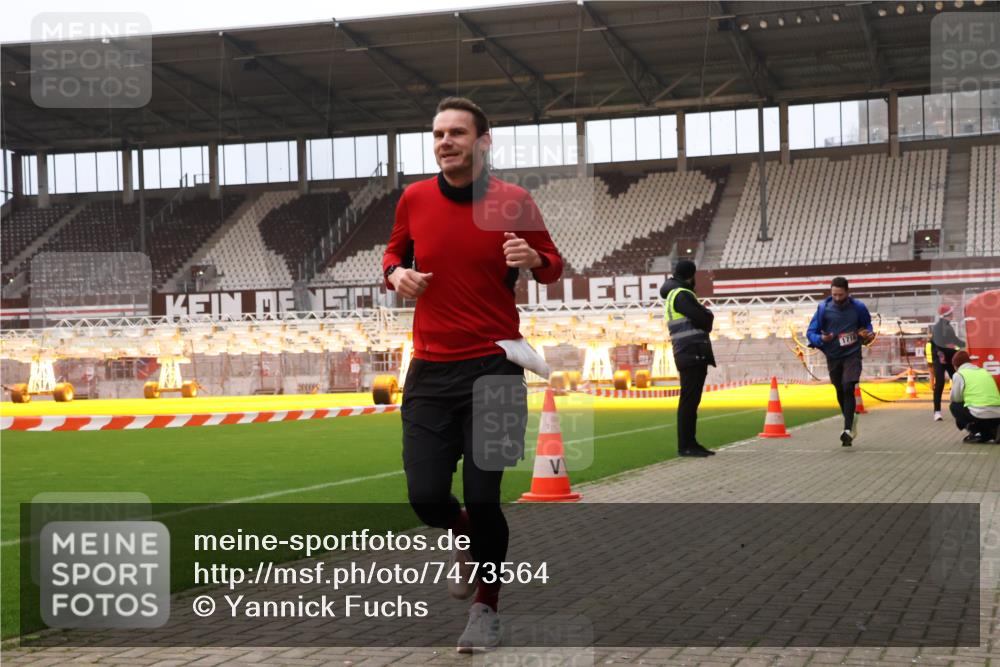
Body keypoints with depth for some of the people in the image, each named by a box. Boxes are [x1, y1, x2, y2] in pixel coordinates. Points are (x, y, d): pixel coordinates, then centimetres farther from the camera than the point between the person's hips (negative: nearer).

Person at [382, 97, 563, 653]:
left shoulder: (514, 201, -4)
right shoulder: (415, 199, 3)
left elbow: (553, 266, 6)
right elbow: (394, 253, 20)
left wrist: (534, 259, -18)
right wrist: (396, 274, -3)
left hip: (493, 367, -3)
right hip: (430, 371, 3)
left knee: (483, 498, -4)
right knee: (426, 497, -1)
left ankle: (487, 607, 22)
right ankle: (471, 542, 37)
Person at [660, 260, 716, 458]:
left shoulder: (673, 295, 21)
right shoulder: (682, 295, -10)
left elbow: (703, 321, 21)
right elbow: (705, 319, -15)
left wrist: (702, 317, 2)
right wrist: (708, 314, 5)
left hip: (694, 355, 10)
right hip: (692, 353, -10)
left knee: (691, 400, 12)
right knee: (689, 400, -9)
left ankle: (690, 443, 16)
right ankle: (685, 446, -9)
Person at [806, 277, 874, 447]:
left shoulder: (858, 307, -6)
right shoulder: (823, 308, -8)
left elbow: (867, 324, 14)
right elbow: (811, 332, -6)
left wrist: (868, 334, -8)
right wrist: (821, 339, -26)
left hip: (852, 354, -2)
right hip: (833, 356, 2)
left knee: (848, 389, -18)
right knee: (840, 392, 13)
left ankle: (848, 430, -19)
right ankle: (851, 419, 39)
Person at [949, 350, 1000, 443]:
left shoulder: (959, 374, 6)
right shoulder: (985, 371, 25)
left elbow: (955, 398, 7)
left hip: (980, 415, -5)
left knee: (955, 406, 24)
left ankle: (975, 432, 4)